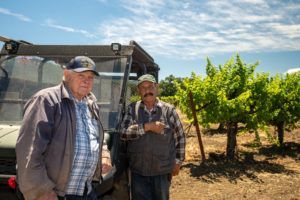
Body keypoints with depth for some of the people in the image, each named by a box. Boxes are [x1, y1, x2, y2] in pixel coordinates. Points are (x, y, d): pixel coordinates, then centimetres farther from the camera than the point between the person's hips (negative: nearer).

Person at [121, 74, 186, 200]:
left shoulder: (169, 110, -3)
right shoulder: (132, 109, -2)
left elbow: (180, 137, 5)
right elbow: (123, 132, -14)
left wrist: (178, 162, 5)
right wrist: (147, 127, -21)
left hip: (162, 170, 0)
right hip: (138, 170, 0)